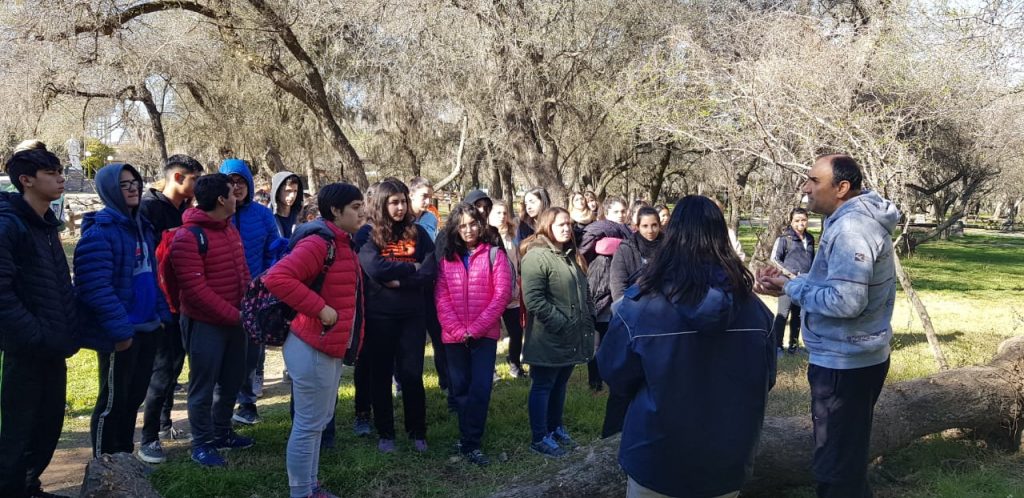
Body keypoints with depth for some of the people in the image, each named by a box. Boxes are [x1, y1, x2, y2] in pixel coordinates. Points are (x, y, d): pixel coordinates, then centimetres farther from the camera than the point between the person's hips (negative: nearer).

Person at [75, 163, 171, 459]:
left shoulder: (142, 226, 12)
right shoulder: (99, 231, -15)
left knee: (135, 396, 17)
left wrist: (161, 314, 13)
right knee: (113, 400, 3)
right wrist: (118, 329, -24)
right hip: (119, 332, -8)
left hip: (147, 327, 8)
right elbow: (96, 287, -23)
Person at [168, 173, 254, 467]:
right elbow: (195, 289, -23)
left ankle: (222, 433, 36)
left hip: (234, 320, 8)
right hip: (204, 324, -8)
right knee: (203, 386, 5)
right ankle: (202, 444, 19)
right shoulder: (188, 237, -19)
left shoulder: (230, 228, 8)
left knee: (231, 380, 19)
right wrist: (235, 314, -22)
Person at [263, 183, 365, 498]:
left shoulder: (342, 243, 12)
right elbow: (277, 278, -30)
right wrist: (319, 309, -26)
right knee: (309, 424, 1)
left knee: (319, 420, 19)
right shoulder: (318, 243, -18)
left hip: (332, 346, 10)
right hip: (313, 348, -10)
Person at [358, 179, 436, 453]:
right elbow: (374, 268, -18)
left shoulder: (417, 233, 5)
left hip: (412, 314, 1)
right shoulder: (369, 234, -2)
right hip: (379, 315, -1)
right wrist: (411, 268, -10)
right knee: (381, 375, 8)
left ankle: (418, 432, 18)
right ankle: (385, 433, 21)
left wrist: (397, 280, -15)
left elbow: (430, 271, -4)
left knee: (412, 374, 4)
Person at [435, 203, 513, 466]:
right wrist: (458, 330, -10)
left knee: (480, 389, -8)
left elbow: (502, 294, -6)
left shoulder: (494, 254, 0)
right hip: (454, 336, 3)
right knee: (460, 389, 9)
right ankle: (469, 441, 22)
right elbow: (441, 298, 2)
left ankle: (470, 444, -2)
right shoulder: (446, 258, 8)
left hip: (485, 334, -3)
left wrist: (475, 328, -11)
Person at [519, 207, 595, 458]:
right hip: (549, 338, -8)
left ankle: (556, 427, 35)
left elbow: (584, 291, 23)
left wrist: (588, 320, 12)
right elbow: (534, 299, -23)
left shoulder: (572, 255, 14)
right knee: (543, 386, 4)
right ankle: (539, 437, 14)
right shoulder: (537, 256, -15)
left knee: (560, 384, 20)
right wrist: (560, 324, -21)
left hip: (573, 337, 8)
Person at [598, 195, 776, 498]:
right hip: (728, 463, 3)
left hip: (657, 463, -2)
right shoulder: (753, 306, -11)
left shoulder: (639, 305, -21)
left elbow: (615, 375, -6)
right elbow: (766, 379, 4)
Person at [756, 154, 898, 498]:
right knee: (849, 452, 24)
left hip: (844, 363, -10)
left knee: (837, 461, 3)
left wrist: (791, 288, -17)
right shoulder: (857, 220, 9)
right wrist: (788, 284, 3)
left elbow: (845, 301, -30)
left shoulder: (851, 228, -24)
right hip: (854, 357, 10)